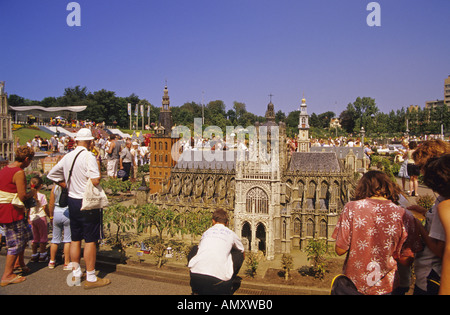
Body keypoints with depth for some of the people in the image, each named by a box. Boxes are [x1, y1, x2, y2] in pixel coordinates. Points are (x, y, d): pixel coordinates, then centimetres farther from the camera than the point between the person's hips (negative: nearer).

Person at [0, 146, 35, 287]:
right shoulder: (19, 173, -17)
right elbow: (23, 196, -20)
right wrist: (32, 192, 0)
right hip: (12, 211, -10)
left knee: (25, 235, 22)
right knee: (16, 242, -1)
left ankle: (19, 262, 37)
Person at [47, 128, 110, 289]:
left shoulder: (67, 157, 6)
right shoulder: (88, 156, -17)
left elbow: (52, 175, 16)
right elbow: (95, 181, -26)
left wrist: (68, 186, 14)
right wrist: (98, 176, -4)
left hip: (72, 202, 7)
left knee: (75, 239, 16)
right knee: (90, 240, 1)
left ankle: (76, 274, 28)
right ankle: (90, 278, 10)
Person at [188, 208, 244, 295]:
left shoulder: (206, 232, 26)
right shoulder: (231, 234, 19)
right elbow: (242, 251, 38)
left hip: (195, 275, 3)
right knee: (238, 254, 20)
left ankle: (196, 290, 30)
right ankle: (227, 284, 22)